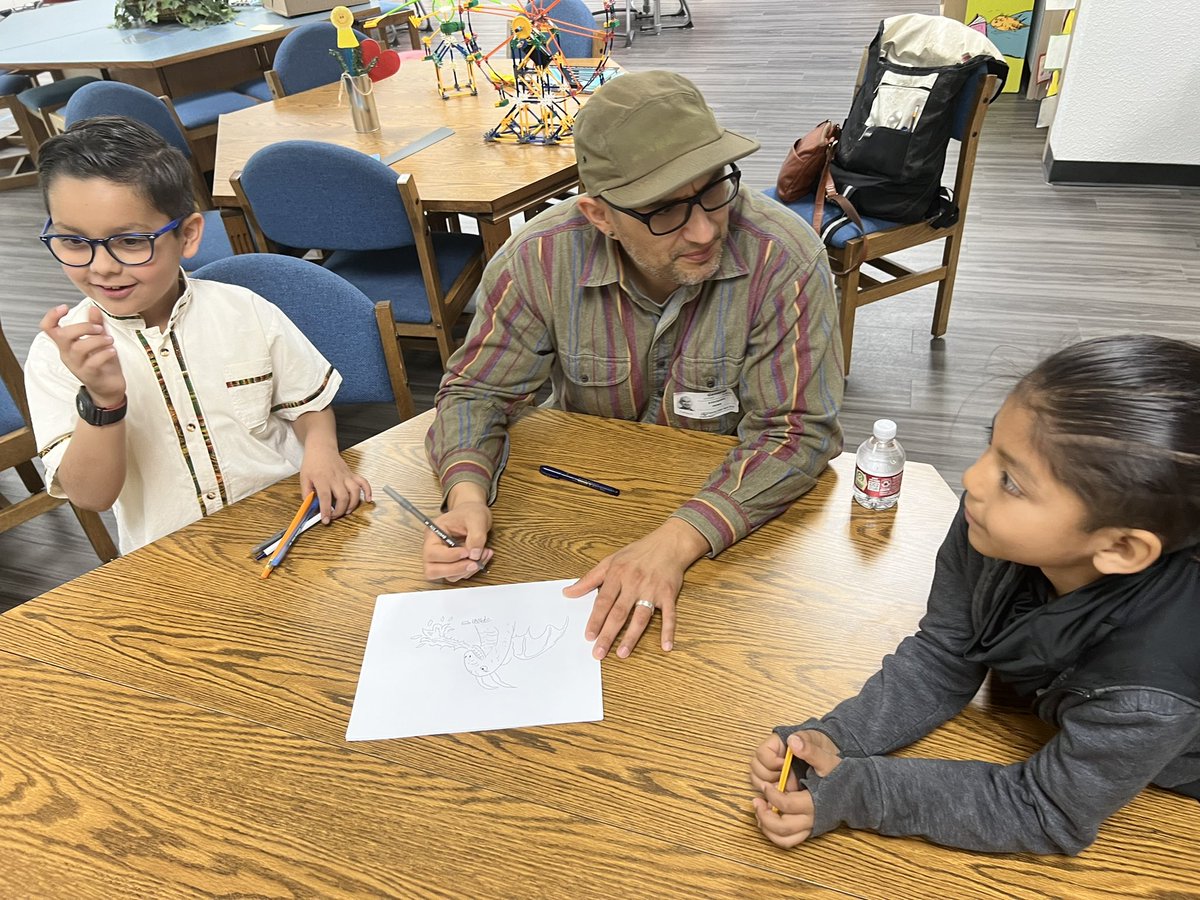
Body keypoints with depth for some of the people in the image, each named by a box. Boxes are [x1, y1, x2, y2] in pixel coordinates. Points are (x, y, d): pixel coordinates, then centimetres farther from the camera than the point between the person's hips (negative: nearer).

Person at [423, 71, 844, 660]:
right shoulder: (542, 258, -17)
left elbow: (796, 432, -23)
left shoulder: (785, 261, -24)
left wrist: (676, 541, -36)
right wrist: (467, 494, -26)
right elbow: (477, 391, -5)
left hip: (730, 510, -1)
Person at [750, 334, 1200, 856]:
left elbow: (1047, 816, -24)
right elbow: (940, 660, -13)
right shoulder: (989, 525, -28)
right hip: (1034, 725, 4)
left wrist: (855, 794, -29)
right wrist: (834, 739, -27)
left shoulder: (1151, 689, -40)